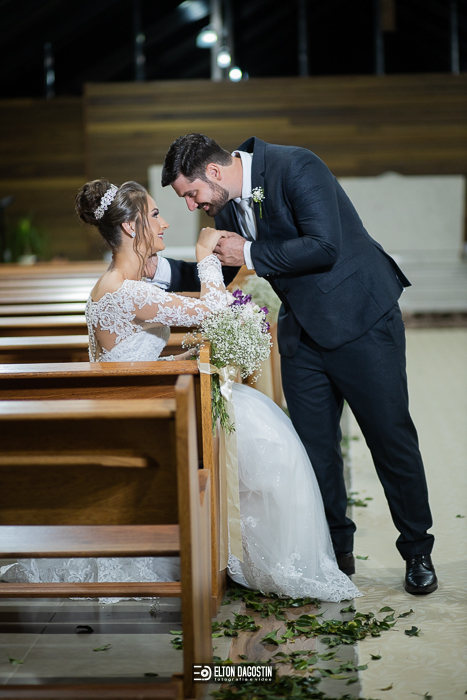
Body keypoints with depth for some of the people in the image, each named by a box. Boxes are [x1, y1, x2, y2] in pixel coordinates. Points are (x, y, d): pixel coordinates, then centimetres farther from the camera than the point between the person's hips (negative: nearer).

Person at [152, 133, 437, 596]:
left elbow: (324, 246, -28)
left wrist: (251, 255, -19)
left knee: (391, 437, 2)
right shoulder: (227, 206, 3)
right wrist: (158, 268, 1)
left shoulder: (295, 167, -19)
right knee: (314, 446, 7)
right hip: (302, 332, 7)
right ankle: (335, 551, 23)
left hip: (359, 319, -7)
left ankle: (417, 553, 18)